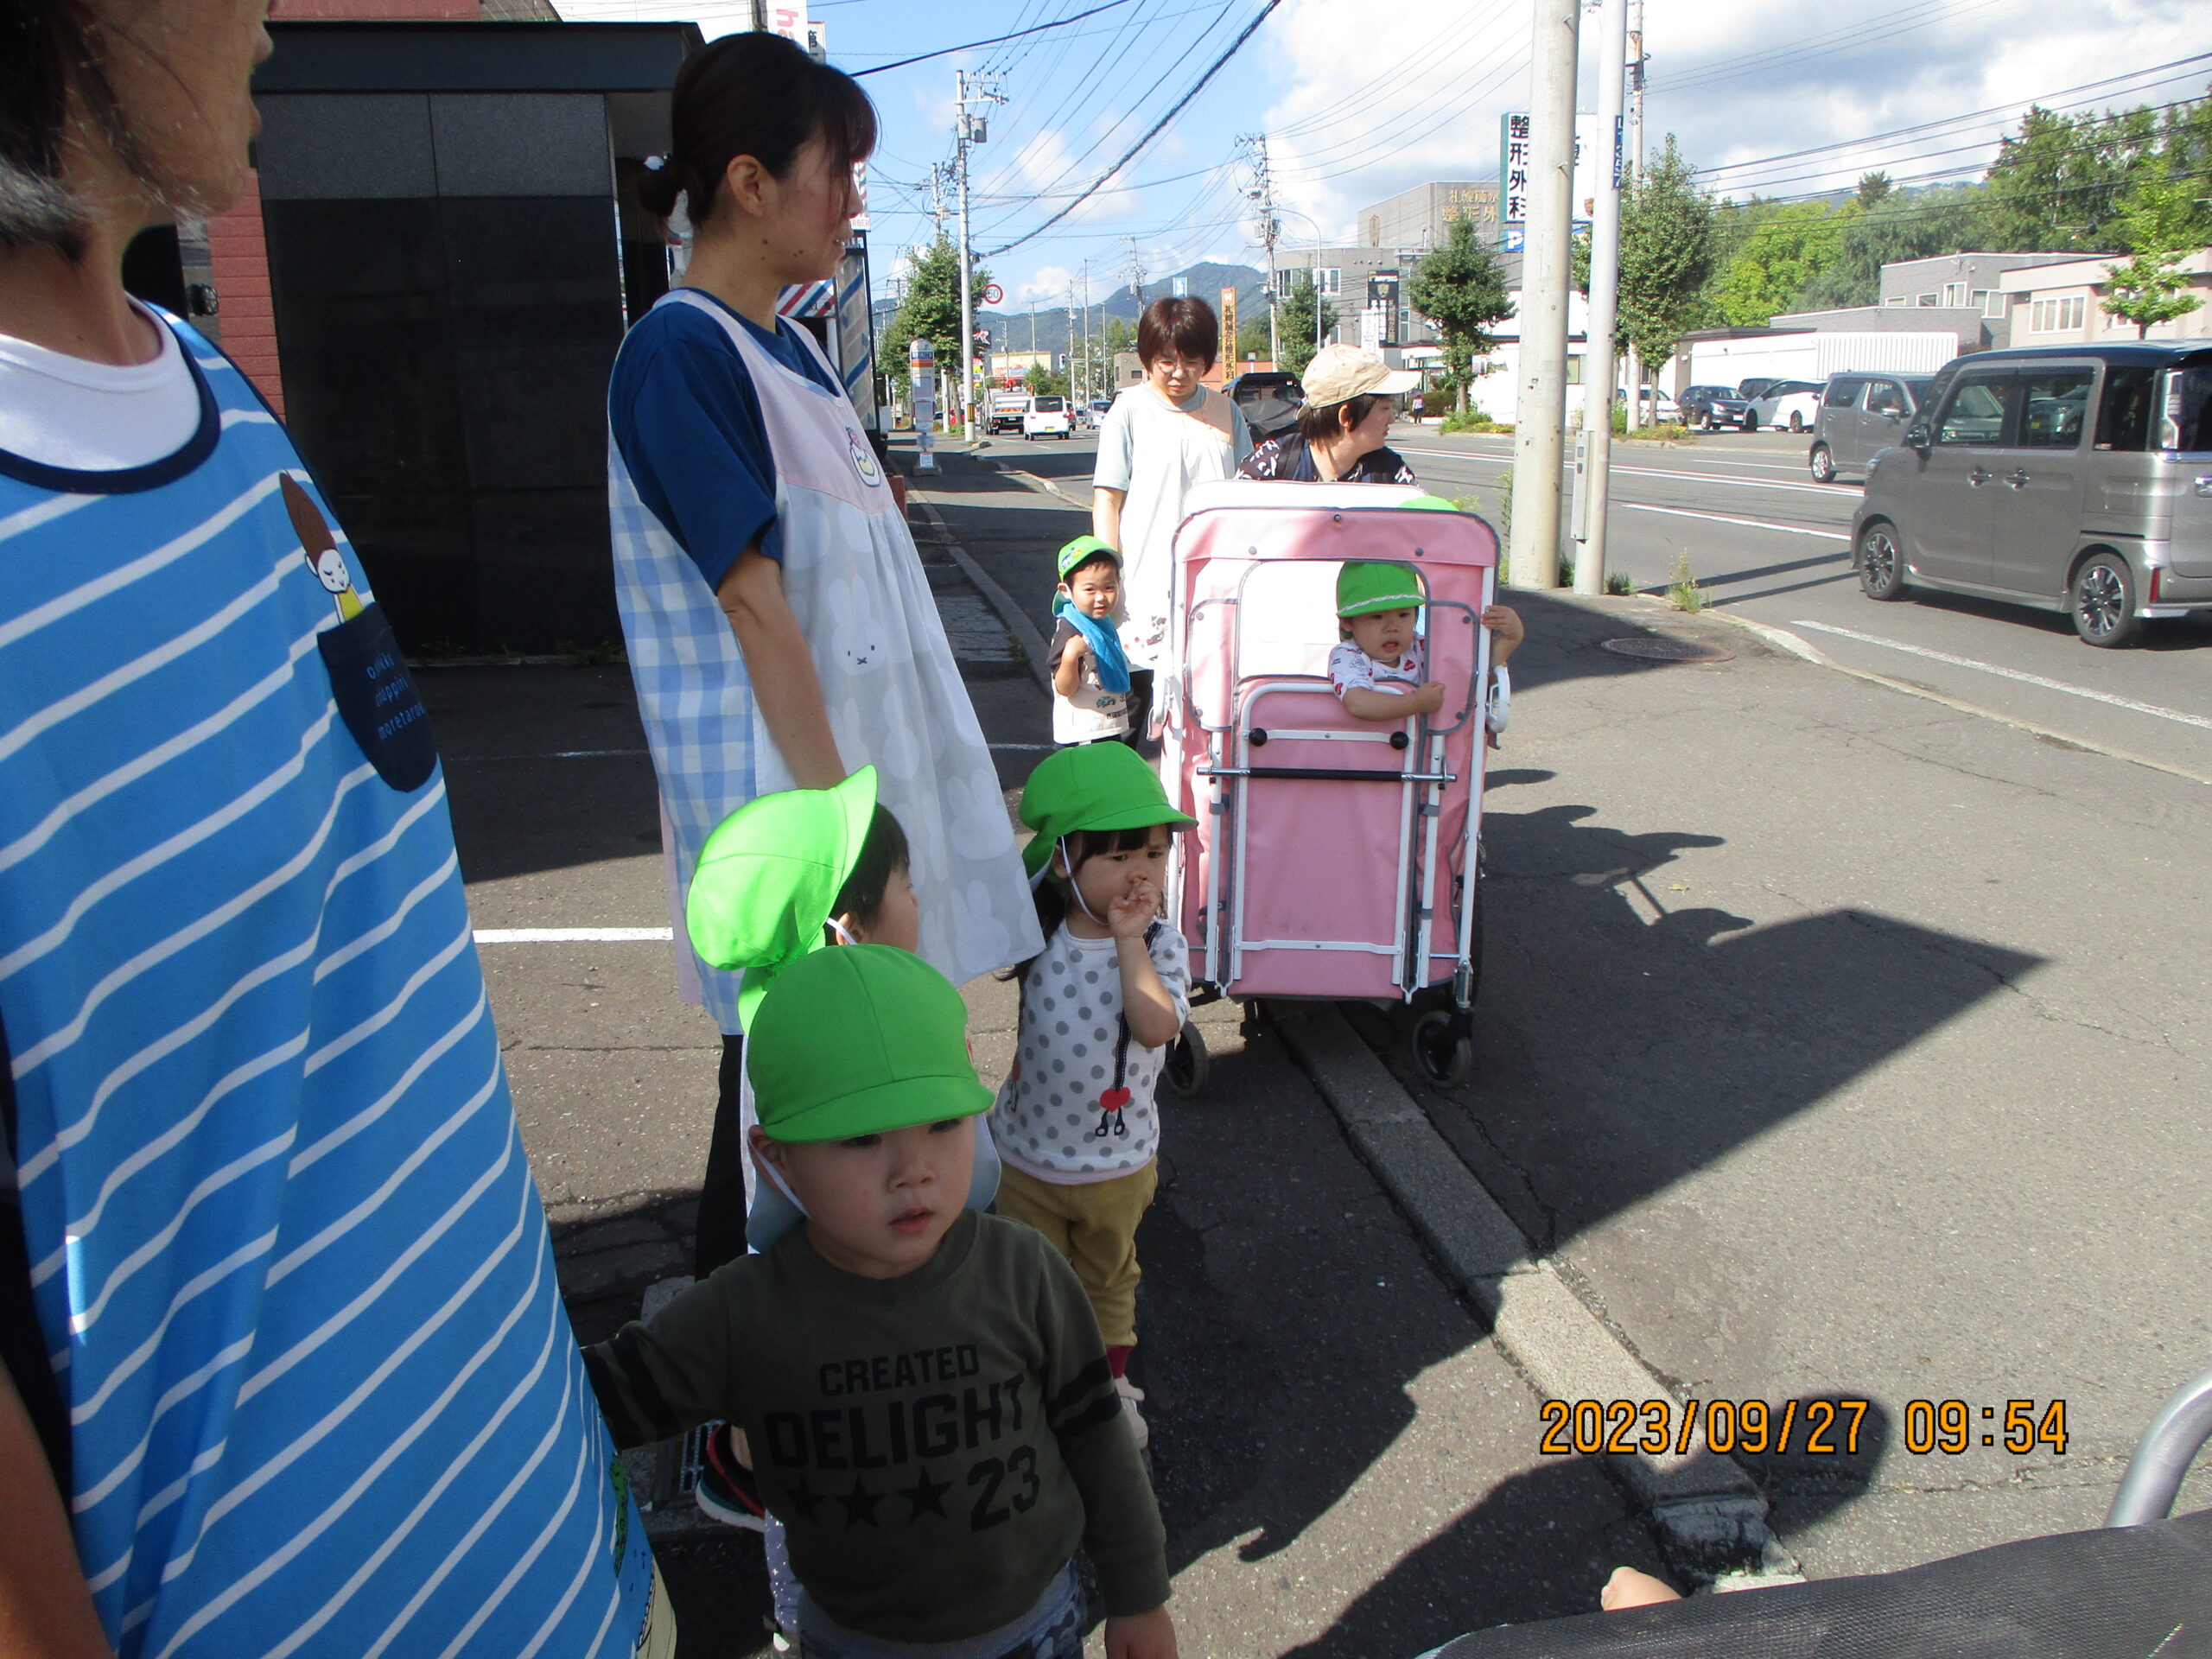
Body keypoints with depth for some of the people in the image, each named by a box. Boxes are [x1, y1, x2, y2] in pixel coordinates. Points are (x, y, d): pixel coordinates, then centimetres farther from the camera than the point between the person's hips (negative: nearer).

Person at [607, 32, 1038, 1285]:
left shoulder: (787, 347, 12)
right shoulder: (680, 353, -16)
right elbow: (752, 602, -21)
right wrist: (834, 810, -20)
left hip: (857, 747, 9)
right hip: (780, 785, -9)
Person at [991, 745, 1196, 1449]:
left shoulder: (1159, 944, -17)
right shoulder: (1037, 937, -13)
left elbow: (1157, 1027, -33)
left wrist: (1130, 940, -30)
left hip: (1118, 1164, 0)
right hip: (1026, 1155, 0)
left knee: (1109, 1279, 23)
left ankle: (1111, 1382, 45)